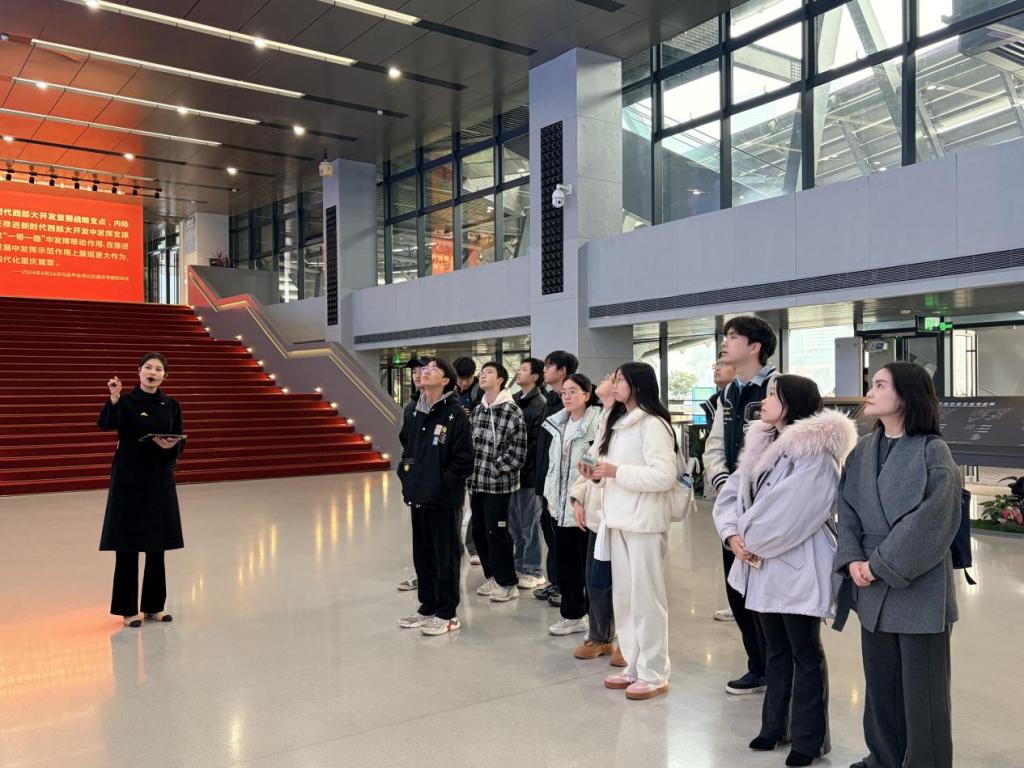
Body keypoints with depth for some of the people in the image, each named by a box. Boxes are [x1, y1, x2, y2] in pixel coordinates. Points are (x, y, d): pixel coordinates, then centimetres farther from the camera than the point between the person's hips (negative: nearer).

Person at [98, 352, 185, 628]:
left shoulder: (171, 405, 6)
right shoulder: (126, 402, -4)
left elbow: (181, 444, 8)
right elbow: (105, 424, -23)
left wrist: (170, 446, -14)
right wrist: (114, 399, -39)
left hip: (159, 479, 4)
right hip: (129, 479, -4)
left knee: (157, 545, 10)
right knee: (127, 545, 0)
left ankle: (154, 605, 22)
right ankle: (127, 609, 12)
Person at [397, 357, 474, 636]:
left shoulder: (455, 414, -12)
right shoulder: (415, 413, 9)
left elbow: (464, 460, -15)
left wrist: (442, 484, -16)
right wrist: (406, 477, 7)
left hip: (444, 499, -7)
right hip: (418, 497, 7)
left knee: (445, 556, 3)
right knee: (422, 555, 15)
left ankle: (447, 614, 14)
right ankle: (428, 607, 29)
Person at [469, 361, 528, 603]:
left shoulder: (512, 411, -11)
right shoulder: (476, 410, 11)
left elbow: (517, 451, -14)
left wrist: (495, 469, -12)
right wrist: (471, 474, 6)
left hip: (498, 484, -7)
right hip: (476, 482, 7)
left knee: (497, 533, -1)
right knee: (479, 531, 12)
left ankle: (507, 583, 13)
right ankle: (492, 576, 28)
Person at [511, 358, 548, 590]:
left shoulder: (540, 404, -10)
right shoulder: (513, 400, 12)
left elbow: (537, 442, -16)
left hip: (528, 472, -7)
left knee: (529, 524, 1)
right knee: (513, 523, 14)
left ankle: (533, 571, 12)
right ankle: (518, 566, 26)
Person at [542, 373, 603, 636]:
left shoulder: (597, 423, -13)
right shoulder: (558, 424, 12)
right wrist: (551, 496, 14)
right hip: (561, 506, 7)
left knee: (590, 564, 2)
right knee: (565, 563, 13)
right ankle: (572, 615, 26)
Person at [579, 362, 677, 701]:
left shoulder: (652, 424, -12)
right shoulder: (619, 423, 16)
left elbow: (664, 476, -21)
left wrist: (616, 471, -19)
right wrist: (597, 474, 4)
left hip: (644, 522, -9)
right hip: (620, 519, 9)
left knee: (646, 598, -1)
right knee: (623, 596, 14)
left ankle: (654, 674, 10)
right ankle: (633, 666, 25)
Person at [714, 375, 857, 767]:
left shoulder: (815, 454, -18)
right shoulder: (762, 446, 11)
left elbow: (788, 513, -24)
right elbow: (731, 493, 8)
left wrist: (752, 540, -11)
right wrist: (734, 534, -8)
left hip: (798, 568, -8)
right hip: (763, 566, 8)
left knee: (805, 654, 5)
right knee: (775, 650, 20)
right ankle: (776, 725, 33)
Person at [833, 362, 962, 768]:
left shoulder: (933, 453, -11)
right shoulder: (863, 450, 8)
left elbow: (930, 522, -17)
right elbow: (847, 510, 6)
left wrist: (881, 565, -16)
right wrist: (853, 559, -8)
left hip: (918, 588, -6)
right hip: (872, 587, 6)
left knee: (921, 686, 6)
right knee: (879, 681, 17)